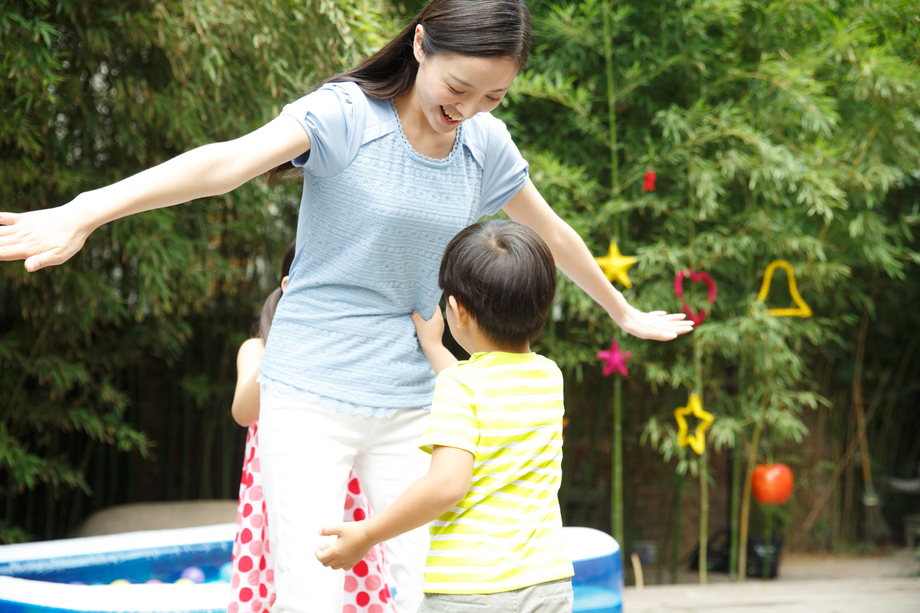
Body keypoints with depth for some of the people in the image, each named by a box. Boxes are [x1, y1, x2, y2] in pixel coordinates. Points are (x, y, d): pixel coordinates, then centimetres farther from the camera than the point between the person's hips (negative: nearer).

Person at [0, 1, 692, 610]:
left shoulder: (486, 145, 3)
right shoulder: (345, 114, -14)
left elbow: (553, 233, 21)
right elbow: (227, 162, -32)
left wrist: (626, 314, 35)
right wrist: (86, 211, -45)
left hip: (410, 404, 5)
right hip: (311, 395, -5)